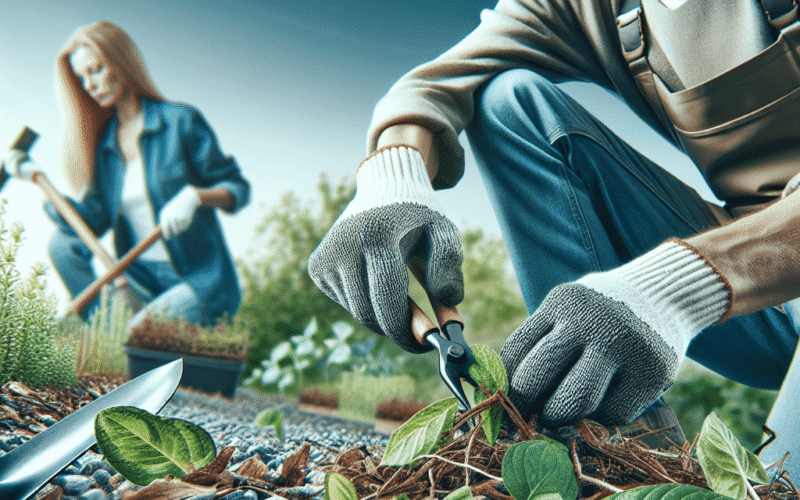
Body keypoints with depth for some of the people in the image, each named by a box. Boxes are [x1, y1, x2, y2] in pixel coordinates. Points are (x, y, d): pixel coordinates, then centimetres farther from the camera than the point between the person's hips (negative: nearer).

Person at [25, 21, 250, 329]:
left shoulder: (180, 121, -6)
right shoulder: (103, 143, 10)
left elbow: (238, 188, -7)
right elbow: (93, 221, 2)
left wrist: (194, 195, -26)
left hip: (203, 282, -6)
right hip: (142, 279, 6)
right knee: (62, 243, -11)